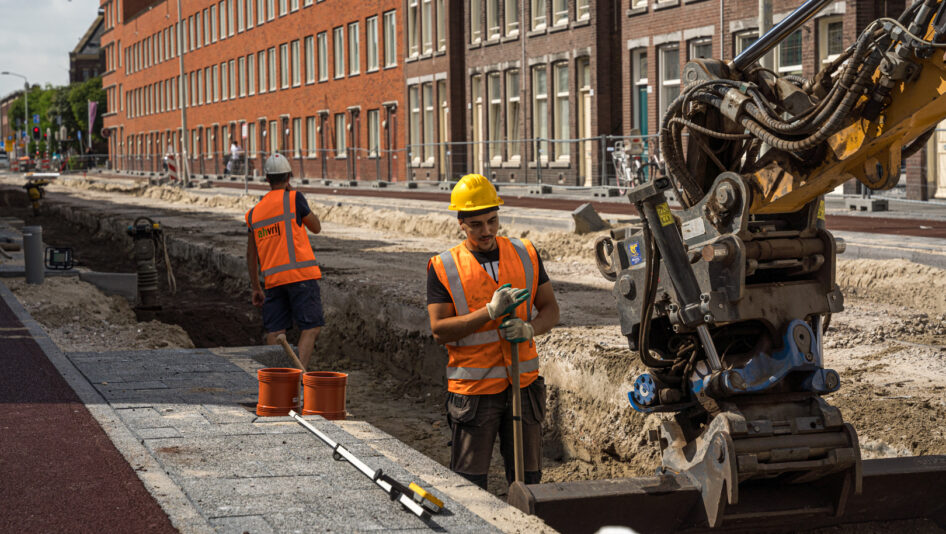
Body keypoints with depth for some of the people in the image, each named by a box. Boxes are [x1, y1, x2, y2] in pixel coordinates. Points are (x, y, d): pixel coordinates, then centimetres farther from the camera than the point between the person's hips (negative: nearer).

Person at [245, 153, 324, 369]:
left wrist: (256, 288, 23)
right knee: (310, 328, -3)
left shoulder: (254, 211, 14)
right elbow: (316, 227, 11)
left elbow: (251, 254, 16)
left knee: (274, 331, 8)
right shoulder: (293, 198, -2)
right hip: (300, 273, -5)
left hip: (272, 278, 5)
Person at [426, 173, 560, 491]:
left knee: (527, 478, 9)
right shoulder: (444, 268, -3)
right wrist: (490, 312, -20)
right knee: (469, 485, -1)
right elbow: (439, 331, -10)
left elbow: (550, 308, 10)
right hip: (473, 390, -3)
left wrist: (530, 329, -13)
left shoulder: (526, 254, 7)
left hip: (524, 384, 3)